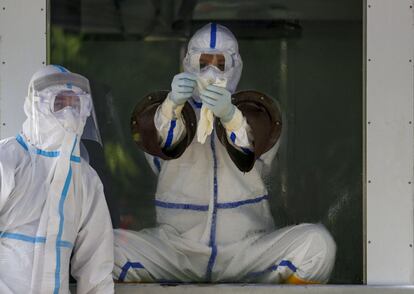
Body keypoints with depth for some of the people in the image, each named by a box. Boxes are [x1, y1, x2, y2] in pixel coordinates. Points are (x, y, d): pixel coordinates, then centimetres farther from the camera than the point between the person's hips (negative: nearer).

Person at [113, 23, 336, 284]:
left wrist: (229, 114, -40)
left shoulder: (256, 112, 9)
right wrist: (172, 104, -39)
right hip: (177, 248, 0)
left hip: (248, 248, 0)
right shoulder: (164, 108, 10)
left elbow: (253, 140, -17)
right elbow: (153, 135, -16)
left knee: (317, 243, -28)